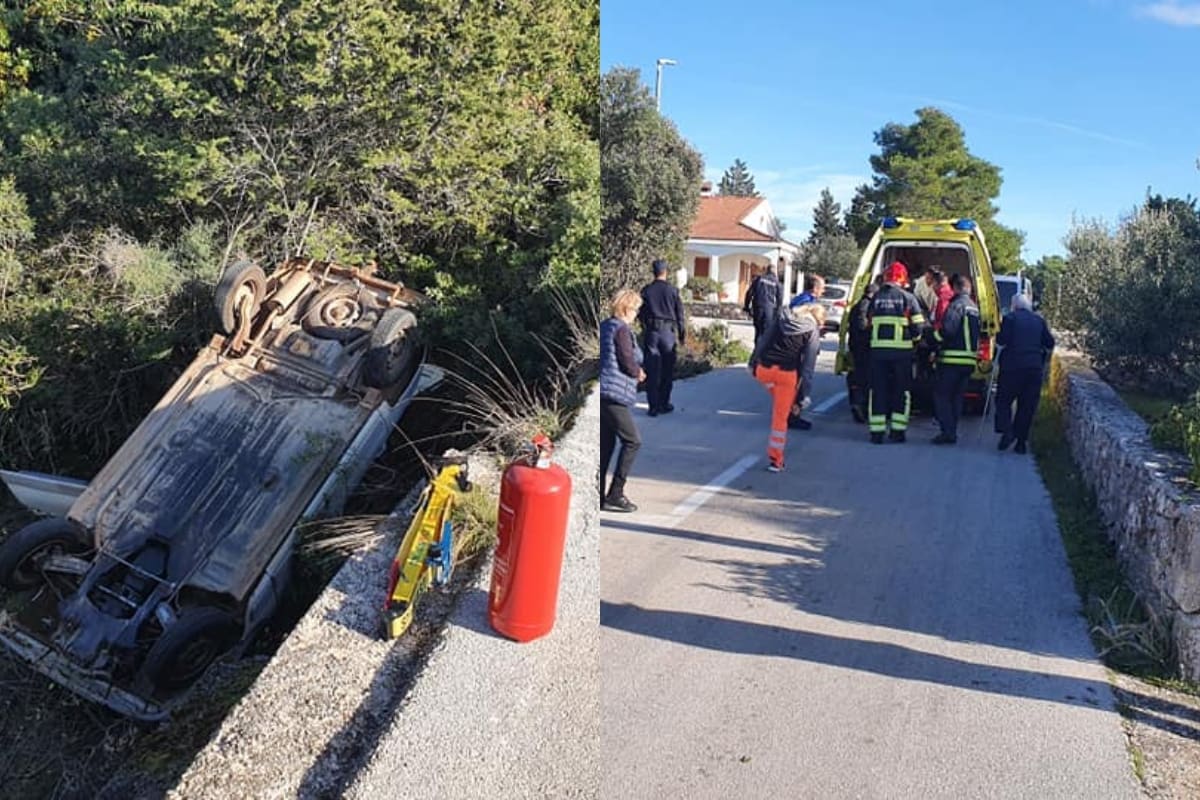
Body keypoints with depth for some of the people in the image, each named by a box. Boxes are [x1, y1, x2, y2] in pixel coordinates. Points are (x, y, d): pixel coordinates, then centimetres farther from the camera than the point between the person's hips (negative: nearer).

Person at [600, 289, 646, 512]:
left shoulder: (605, 326, 16)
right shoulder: (622, 330, -12)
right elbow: (628, 363, -16)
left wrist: (635, 370, 14)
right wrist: (639, 373, 5)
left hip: (602, 393, 10)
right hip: (614, 393, -10)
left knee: (606, 444, 13)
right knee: (632, 441, -3)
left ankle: (600, 495, 16)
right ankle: (615, 494, -3)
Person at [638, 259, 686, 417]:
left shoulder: (646, 290, 0)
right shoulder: (672, 290, -2)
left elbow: (640, 313, 3)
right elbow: (679, 314, 1)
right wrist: (681, 335, 10)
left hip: (651, 332, 1)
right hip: (668, 332, -1)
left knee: (652, 371, 4)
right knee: (667, 371, 10)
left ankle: (653, 406, 3)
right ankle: (664, 404, 12)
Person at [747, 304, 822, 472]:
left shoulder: (782, 319, 12)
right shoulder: (812, 332, 2)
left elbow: (764, 340, 11)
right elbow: (808, 363, -2)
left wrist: (753, 362, 20)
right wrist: (805, 391, -1)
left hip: (763, 369, 3)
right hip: (786, 373, -3)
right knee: (780, 417, 8)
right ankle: (775, 460, 14)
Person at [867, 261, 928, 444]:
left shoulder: (876, 298, 6)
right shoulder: (908, 298, -3)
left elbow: (869, 324, 7)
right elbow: (918, 326, -4)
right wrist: (913, 337, 15)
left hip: (878, 350, 2)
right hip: (902, 351, -2)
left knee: (878, 389, 7)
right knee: (902, 390, 10)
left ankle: (876, 432, 5)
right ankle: (897, 430, 9)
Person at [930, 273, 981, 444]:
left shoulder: (957, 305, -11)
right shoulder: (974, 308, 18)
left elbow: (948, 330, -20)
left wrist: (934, 335, -7)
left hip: (953, 359, -8)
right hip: (969, 359, 8)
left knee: (942, 394, -3)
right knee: (956, 395, 13)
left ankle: (947, 431, -9)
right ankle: (952, 431, 15)